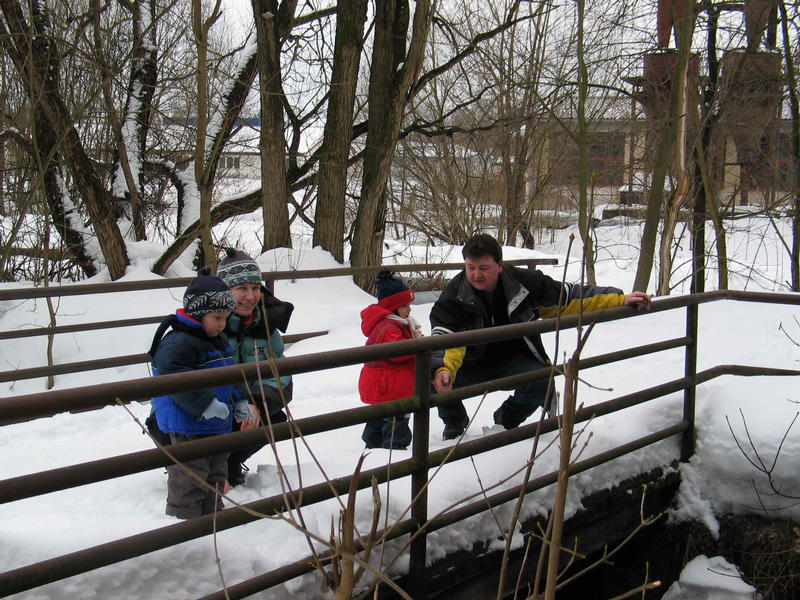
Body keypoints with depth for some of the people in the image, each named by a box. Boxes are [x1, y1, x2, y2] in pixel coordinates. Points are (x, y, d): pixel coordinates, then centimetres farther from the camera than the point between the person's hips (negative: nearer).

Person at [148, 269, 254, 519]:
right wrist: (206, 404, -32)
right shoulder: (178, 343, -20)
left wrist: (238, 402, 11)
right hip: (186, 428, -10)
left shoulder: (219, 340, 12)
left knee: (216, 475, 19)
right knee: (189, 480, -3)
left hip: (216, 426, 10)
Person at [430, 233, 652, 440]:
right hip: (472, 365, -1)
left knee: (542, 383, -29)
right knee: (436, 378, -30)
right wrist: (443, 368, -54)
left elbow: (569, 296, -7)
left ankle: (505, 421, 5)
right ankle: (455, 421, 6)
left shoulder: (523, 282, -13)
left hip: (512, 362, 1)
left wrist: (621, 300, -14)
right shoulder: (454, 294, -18)